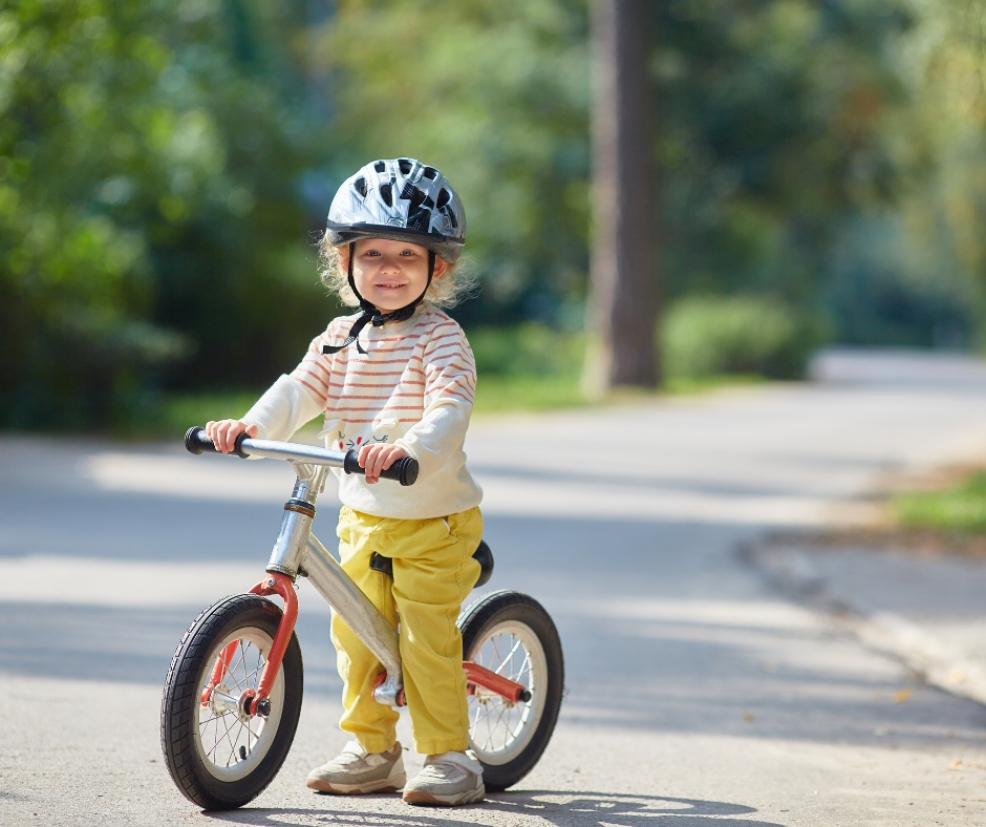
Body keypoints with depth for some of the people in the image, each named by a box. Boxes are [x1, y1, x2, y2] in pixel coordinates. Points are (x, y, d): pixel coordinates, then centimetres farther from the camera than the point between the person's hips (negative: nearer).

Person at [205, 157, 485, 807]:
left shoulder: (440, 339, -12)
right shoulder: (340, 339, 6)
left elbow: (450, 408, -28)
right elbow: (301, 390, -3)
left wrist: (411, 448, -48)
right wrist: (252, 425, -24)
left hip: (434, 521, -6)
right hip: (362, 519, 6)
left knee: (427, 638, -8)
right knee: (355, 633, 10)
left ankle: (449, 756, 3)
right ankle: (373, 750, 23)